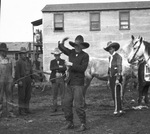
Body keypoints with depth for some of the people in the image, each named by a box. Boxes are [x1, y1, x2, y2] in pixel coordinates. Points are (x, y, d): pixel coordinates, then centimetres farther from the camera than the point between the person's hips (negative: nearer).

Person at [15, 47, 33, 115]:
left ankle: (26, 108, 17)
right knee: (22, 95, -4)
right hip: (22, 80, -7)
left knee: (28, 95, 8)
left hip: (28, 79, 7)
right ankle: (21, 110, 0)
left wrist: (31, 79, 14)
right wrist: (19, 81, -17)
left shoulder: (28, 61, 14)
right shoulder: (19, 62, -6)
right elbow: (17, 72, -11)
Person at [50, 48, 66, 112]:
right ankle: (54, 108, 5)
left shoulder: (63, 61, 9)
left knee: (63, 94, -2)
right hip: (54, 79, 1)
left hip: (62, 79, 0)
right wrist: (59, 67, -15)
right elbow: (51, 68, -7)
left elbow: (65, 68, -8)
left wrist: (56, 69, -12)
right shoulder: (52, 62, 11)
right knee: (54, 94, 0)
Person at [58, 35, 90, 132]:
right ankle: (70, 123, 18)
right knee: (66, 103, 7)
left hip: (78, 83, -6)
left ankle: (83, 124, 2)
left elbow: (83, 68, -17)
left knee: (78, 105, -8)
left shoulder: (85, 56, -6)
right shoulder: (71, 52, 11)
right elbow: (61, 47, 23)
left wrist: (72, 65, -17)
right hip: (69, 83, 6)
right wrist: (62, 42, 3)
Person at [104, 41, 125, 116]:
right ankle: (119, 110, 12)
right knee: (114, 95, 7)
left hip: (116, 77, -8)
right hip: (111, 78, 8)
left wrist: (117, 79, -22)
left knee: (116, 95, -10)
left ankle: (117, 110, -8)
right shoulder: (110, 57, 17)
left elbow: (119, 68, -16)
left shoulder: (118, 57, -9)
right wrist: (109, 80, 17)